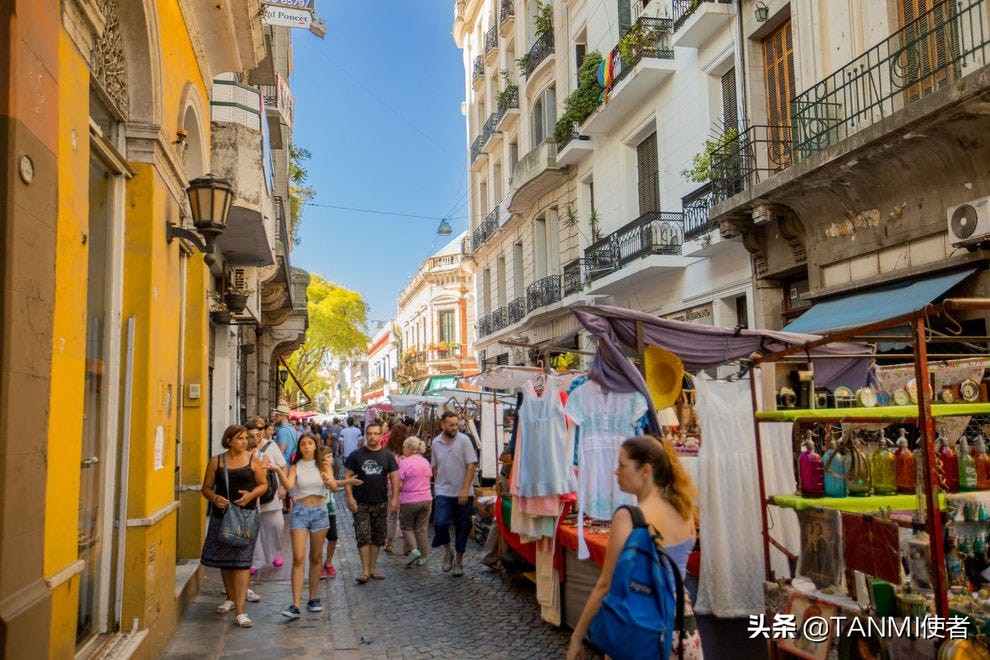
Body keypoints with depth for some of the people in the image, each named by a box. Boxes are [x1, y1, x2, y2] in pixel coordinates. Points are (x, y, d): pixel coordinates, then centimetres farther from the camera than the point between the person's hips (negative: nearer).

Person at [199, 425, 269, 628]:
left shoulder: (252, 459, 2)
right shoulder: (216, 461, 4)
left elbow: (263, 484, 7)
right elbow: (206, 487, 7)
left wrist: (251, 494, -13)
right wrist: (214, 498, -14)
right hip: (222, 514, 2)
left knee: (242, 562, -8)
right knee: (224, 559, 15)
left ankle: (240, 612, -9)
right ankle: (230, 598, 38)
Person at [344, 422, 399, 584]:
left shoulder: (388, 455, 4)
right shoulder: (356, 454, 1)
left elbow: (394, 476, 5)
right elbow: (348, 476, 1)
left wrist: (395, 497, -3)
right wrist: (350, 497, -8)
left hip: (381, 503, 2)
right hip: (361, 503, -2)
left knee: (377, 537, 8)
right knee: (363, 537, -6)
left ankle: (373, 568, 20)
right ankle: (365, 570, -2)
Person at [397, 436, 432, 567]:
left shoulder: (404, 463, -13)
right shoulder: (425, 462, 6)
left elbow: (399, 485, -14)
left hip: (409, 501, -5)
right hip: (426, 499, 5)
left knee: (407, 527, 12)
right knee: (422, 529, 12)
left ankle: (414, 550, -7)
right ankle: (422, 557, 14)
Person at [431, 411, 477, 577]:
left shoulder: (464, 440, -6)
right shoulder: (436, 442, 6)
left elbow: (471, 465, -9)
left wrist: (465, 489, -15)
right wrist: (438, 484, 8)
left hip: (463, 493, -2)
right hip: (443, 492, 2)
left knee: (462, 527, 7)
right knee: (440, 523, -14)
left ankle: (458, 560, 22)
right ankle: (447, 551, 12)